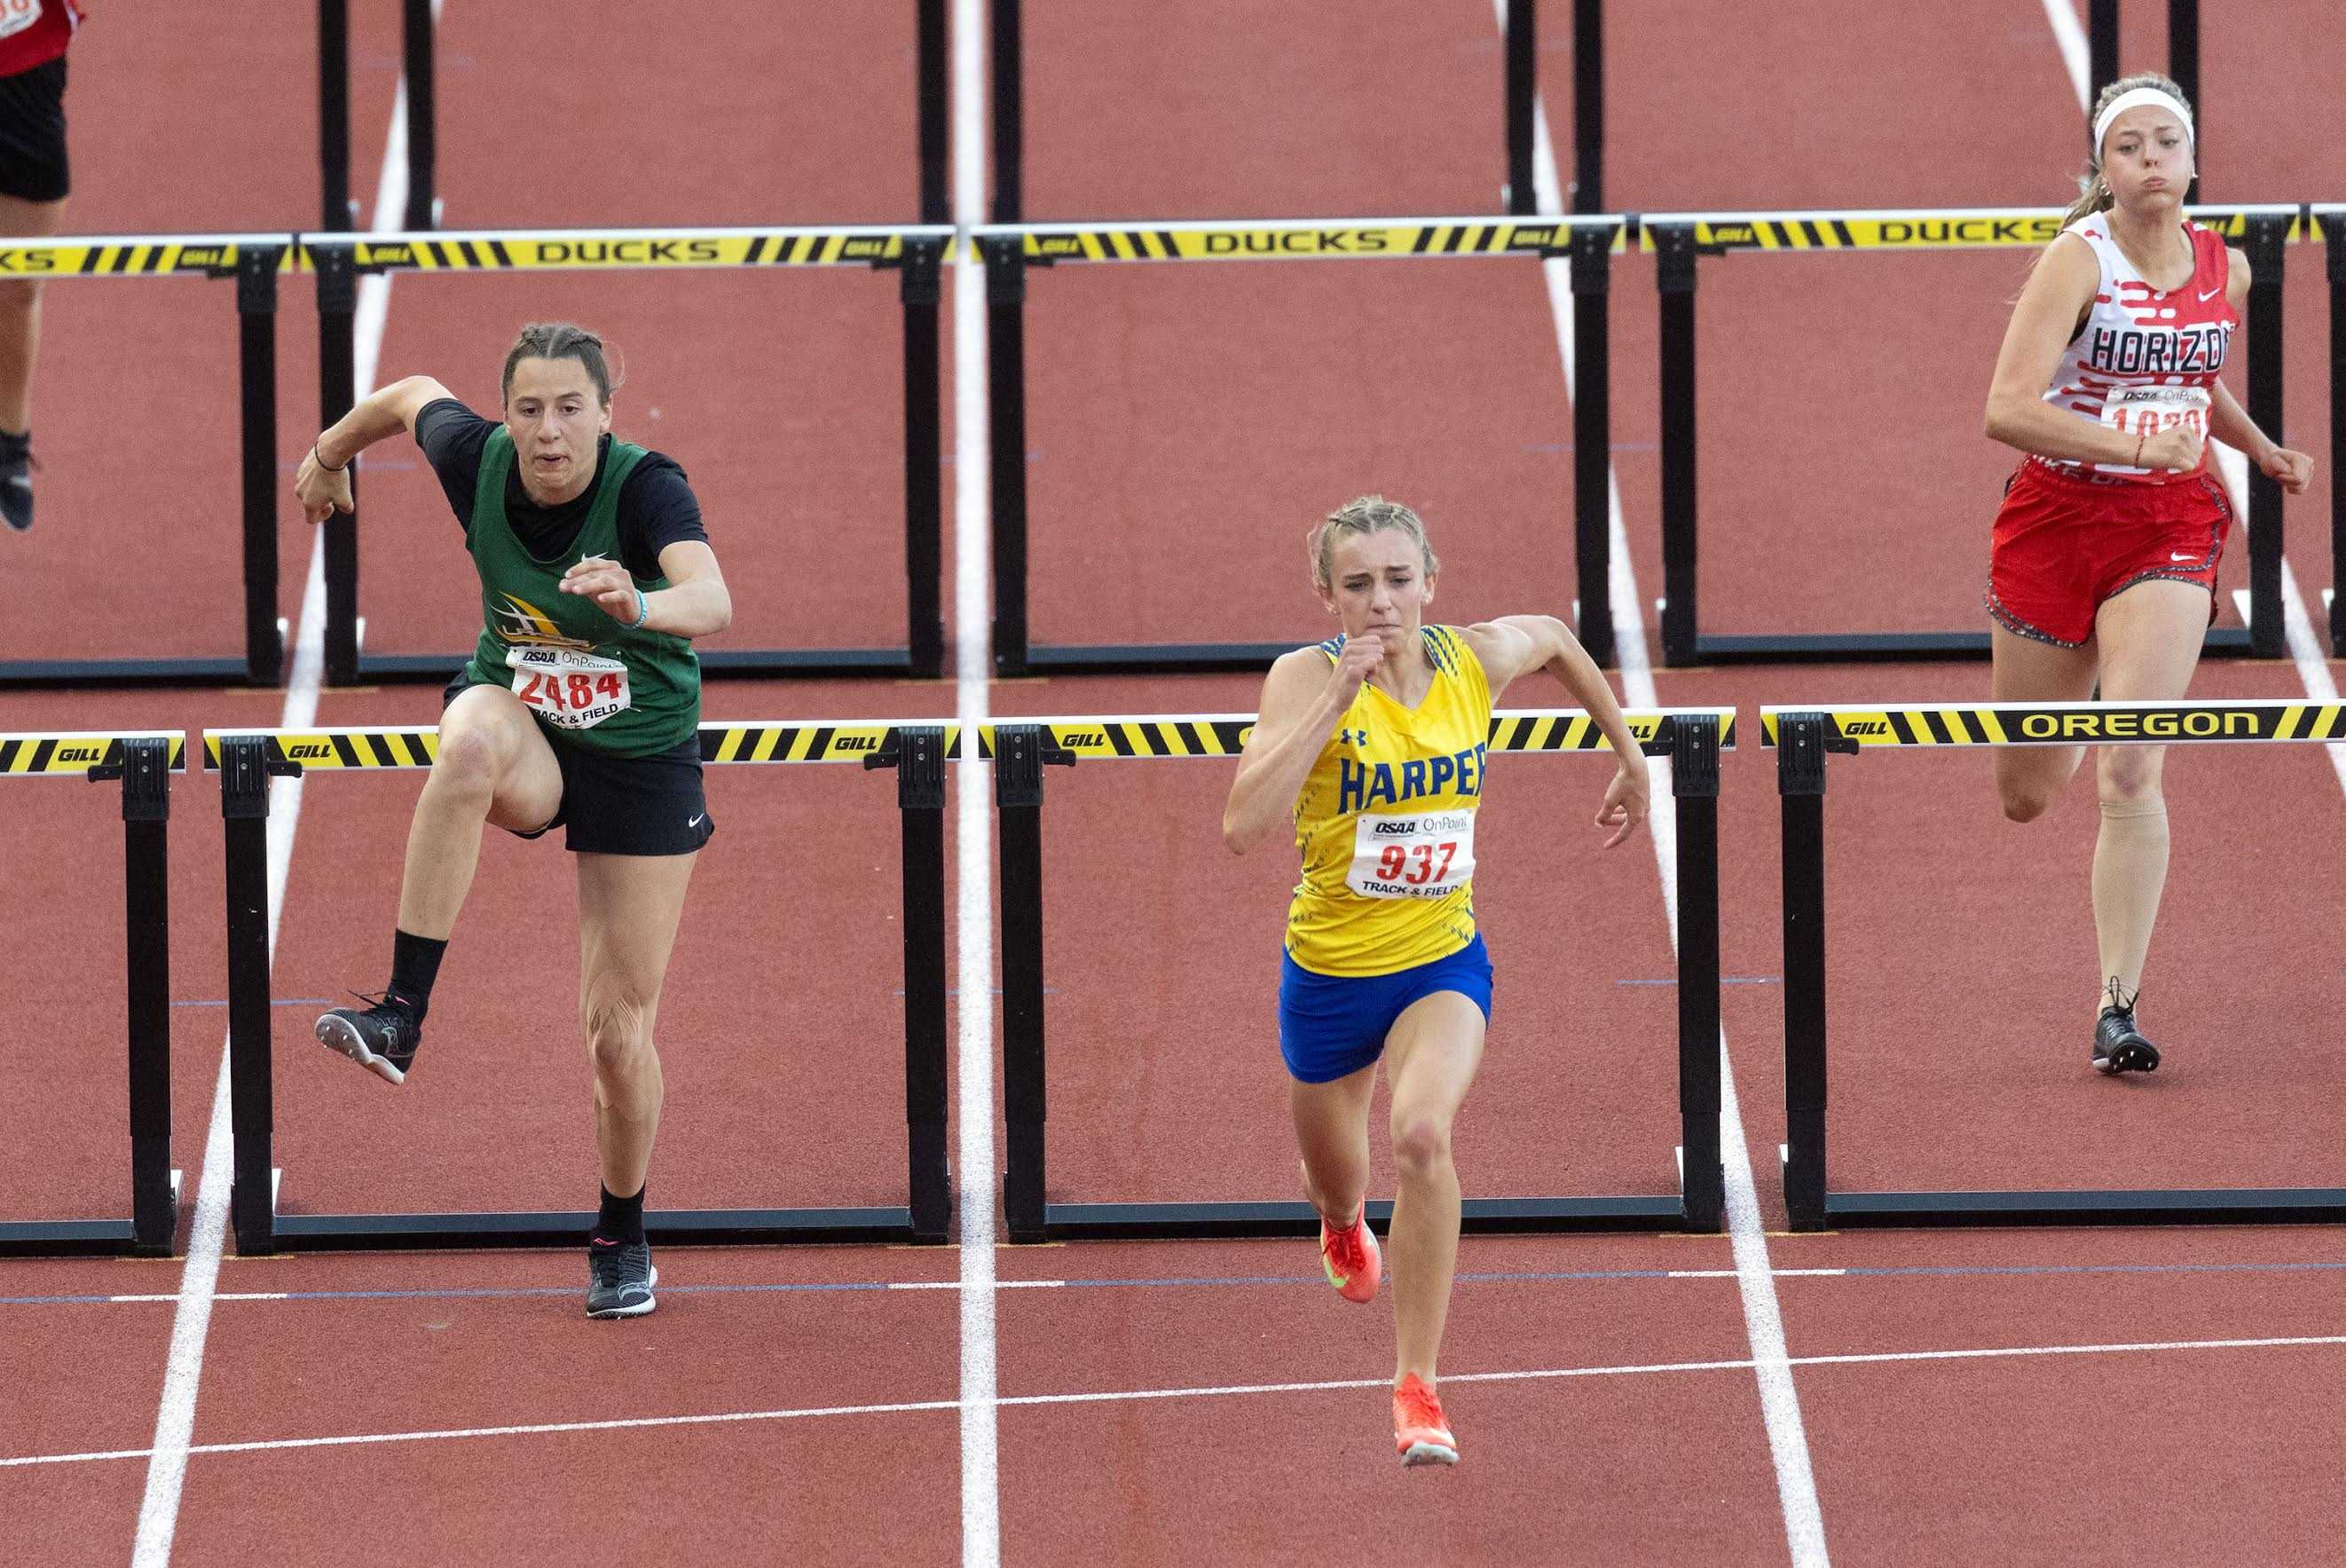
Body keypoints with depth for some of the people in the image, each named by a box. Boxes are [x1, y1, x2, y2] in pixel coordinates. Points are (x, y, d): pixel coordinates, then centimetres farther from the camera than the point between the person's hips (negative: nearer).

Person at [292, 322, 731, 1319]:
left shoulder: (647, 489, -27)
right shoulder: (476, 458, -16)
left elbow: (714, 604, -45)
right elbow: (413, 396, 9)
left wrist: (641, 606, -67)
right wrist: (331, 452, 28)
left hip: (640, 760, -2)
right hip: (523, 724, 2)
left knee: (620, 1030, 0)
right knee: (471, 741, -39)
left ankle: (622, 1236, 28)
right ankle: (401, 1014, -39)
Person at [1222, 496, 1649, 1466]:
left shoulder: (1479, 660, -10)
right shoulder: (1308, 677, -21)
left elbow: (1556, 639, 16)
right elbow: (1245, 827, -35)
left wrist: (1629, 757, 21)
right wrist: (1336, 698, -37)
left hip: (1443, 959, 0)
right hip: (1330, 970, 0)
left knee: (1423, 1133, -29)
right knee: (1338, 1186, 21)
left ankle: (1417, 1388, -19)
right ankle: (1346, 1229, 63)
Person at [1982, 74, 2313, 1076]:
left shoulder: (2226, 271, 3)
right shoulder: (2078, 259, -13)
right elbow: (2008, 408, -24)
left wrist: (2263, 451, 12)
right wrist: (2133, 446, -32)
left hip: (2169, 524, 2)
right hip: (2058, 512, -1)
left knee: (2131, 774, -17)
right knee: (2027, 796, 11)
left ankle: (2118, 1007, -14)